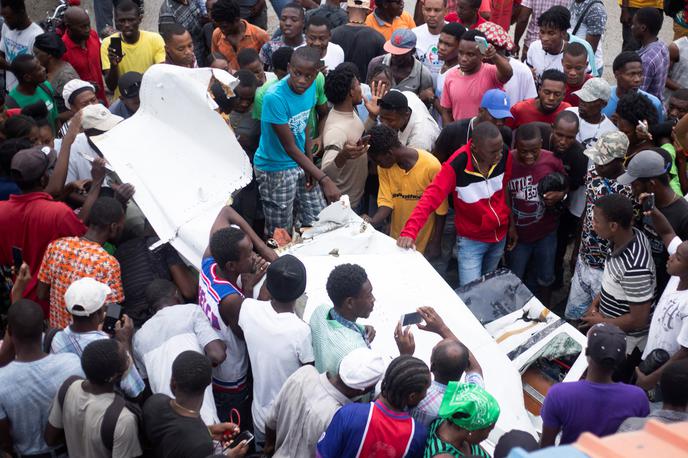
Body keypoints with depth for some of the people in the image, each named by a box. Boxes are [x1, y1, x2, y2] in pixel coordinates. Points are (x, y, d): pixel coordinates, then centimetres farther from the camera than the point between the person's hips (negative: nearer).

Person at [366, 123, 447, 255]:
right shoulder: (384, 167, -7)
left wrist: (435, 244, -9)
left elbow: (440, 210, -13)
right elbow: (386, 201, -5)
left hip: (424, 245, -4)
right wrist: (373, 221, -24)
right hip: (396, 242, 4)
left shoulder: (431, 166, -21)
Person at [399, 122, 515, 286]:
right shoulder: (456, 166, -30)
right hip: (471, 240, -4)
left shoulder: (504, 155, -16)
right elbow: (430, 199, -35)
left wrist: (511, 223, 8)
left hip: (500, 235, 4)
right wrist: (409, 232, -48)